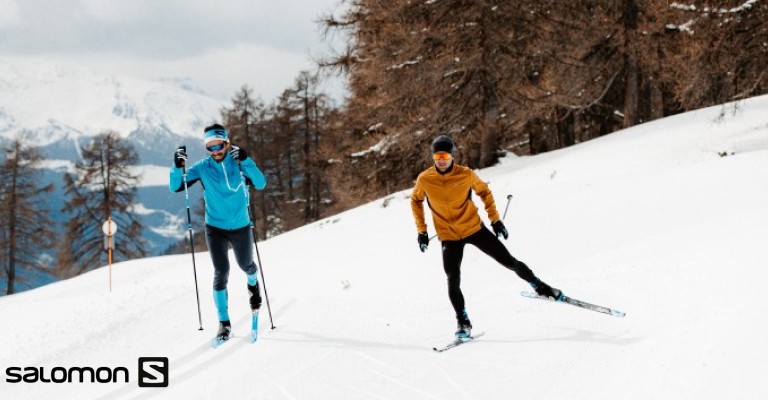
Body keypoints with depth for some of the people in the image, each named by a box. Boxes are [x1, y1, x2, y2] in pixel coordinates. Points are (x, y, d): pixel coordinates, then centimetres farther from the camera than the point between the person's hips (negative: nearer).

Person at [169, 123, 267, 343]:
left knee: (246, 265, 20)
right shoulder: (202, 167, -10)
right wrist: (178, 166, -30)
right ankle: (224, 322, 0)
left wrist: (245, 161, -36)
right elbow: (175, 187, -12)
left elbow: (260, 184, -24)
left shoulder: (238, 162, -12)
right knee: (221, 271, -11)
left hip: (241, 226, 1)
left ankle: (253, 285, 58)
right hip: (215, 228, -1)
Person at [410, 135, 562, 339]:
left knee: (509, 261, 3)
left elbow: (484, 192, 5)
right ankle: (463, 322, 9)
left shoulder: (466, 175, -14)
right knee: (453, 281, -9)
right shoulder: (424, 179, -12)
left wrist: (495, 219, 3)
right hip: (449, 237, 0)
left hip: (474, 228, 0)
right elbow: (416, 201, 7)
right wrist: (422, 230, 4)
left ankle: (540, 286, 25)